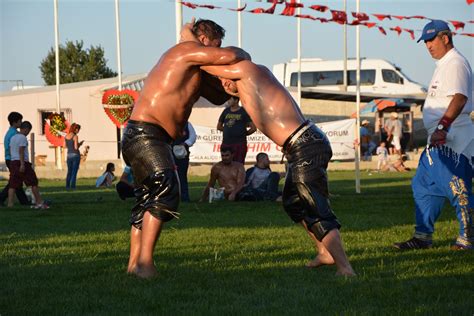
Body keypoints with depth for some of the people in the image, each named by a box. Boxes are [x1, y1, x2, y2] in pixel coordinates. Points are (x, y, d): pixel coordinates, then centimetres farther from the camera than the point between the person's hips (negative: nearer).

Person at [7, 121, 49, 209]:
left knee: (13, 184, 3)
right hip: (23, 162, -8)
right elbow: (21, 151, -16)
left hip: (13, 162, 8)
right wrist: (22, 164, -20)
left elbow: (10, 151, 18)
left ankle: (10, 203, -4)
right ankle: (39, 202, 2)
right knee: (33, 183, 0)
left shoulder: (13, 138, 16)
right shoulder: (23, 138, -8)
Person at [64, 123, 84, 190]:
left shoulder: (66, 136, 5)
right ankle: (72, 186, -3)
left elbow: (65, 146, 11)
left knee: (69, 171, 13)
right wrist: (80, 144, 1)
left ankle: (67, 186, 9)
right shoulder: (75, 136, -14)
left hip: (69, 155, 6)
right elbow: (76, 147, -18)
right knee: (74, 171, -1)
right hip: (75, 155, -6)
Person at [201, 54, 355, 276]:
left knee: (316, 211, -12)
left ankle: (345, 269, -16)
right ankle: (325, 253, 35)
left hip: (306, 147, -10)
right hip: (305, 146, 11)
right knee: (292, 202, 27)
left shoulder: (248, 69, -8)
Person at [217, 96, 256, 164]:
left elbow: (253, 128, 0)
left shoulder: (244, 112, 0)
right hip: (226, 143, 4)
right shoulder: (226, 111, 12)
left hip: (239, 144, -4)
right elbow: (219, 126, 21)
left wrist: (243, 134, 6)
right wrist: (229, 131, 12)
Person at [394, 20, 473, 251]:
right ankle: (423, 236, 17)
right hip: (439, 140, 11)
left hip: (451, 140, -11)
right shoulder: (443, 64, 20)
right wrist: (440, 129, 17)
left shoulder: (455, 63, -12)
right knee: (423, 186, 13)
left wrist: (443, 126, -34)